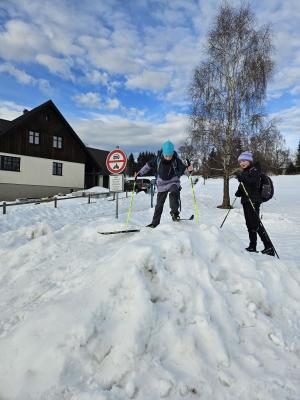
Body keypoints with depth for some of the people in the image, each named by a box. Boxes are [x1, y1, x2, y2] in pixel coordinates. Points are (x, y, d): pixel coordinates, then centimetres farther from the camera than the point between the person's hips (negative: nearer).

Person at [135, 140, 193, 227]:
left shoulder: (176, 160, -16)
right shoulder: (157, 159, -13)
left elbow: (183, 169, -7)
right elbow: (148, 165, 2)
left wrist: (188, 169, -29)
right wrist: (139, 173, 2)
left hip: (173, 182, -2)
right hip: (162, 184, 2)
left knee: (174, 193, -36)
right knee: (159, 204, 7)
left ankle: (174, 212, -25)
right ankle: (155, 222, 19)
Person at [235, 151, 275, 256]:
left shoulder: (254, 170, -4)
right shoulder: (244, 172, 19)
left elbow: (254, 183, -22)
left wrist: (243, 178, -31)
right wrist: (239, 192, 3)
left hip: (253, 201, -8)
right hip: (246, 201, 8)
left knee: (255, 224, -13)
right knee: (250, 224, 10)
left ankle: (269, 247, -8)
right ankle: (252, 247, 17)